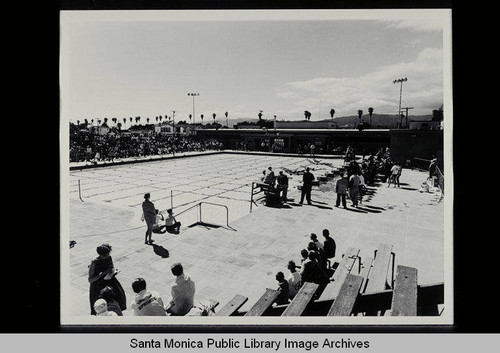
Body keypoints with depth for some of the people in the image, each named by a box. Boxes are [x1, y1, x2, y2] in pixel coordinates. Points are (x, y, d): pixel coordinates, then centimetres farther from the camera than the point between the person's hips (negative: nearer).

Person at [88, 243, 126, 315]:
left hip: (108, 280, 5)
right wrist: (103, 273, -33)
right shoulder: (94, 263, -25)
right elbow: (90, 280, -23)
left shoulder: (109, 257, -11)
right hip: (97, 285, -5)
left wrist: (114, 272, -16)